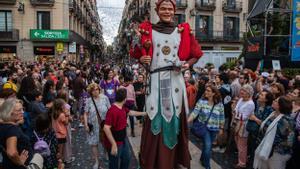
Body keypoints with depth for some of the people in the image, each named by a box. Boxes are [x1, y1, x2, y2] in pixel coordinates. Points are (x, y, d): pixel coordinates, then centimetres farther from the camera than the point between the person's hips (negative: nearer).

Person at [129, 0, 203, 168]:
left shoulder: (183, 31, 9)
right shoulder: (148, 30, 8)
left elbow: (196, 54, 15)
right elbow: (137, 52, 16)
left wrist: (187, 64, -4)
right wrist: (142, 59, -5)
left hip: (176, 81, 1)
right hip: (156, 81, -1)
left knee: (175, 120, 5)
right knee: (155, 121, 0)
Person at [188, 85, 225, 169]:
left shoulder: (219, 104, -6)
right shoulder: (201, 101, -11)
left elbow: (222, 117, 3)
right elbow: (195, 113, -17)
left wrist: (221, 128, 6)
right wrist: (187, 121, -29)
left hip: (214, 129, 3)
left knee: (208, 145, 16)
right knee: (207, 146, -8)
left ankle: (203, 159, 43)